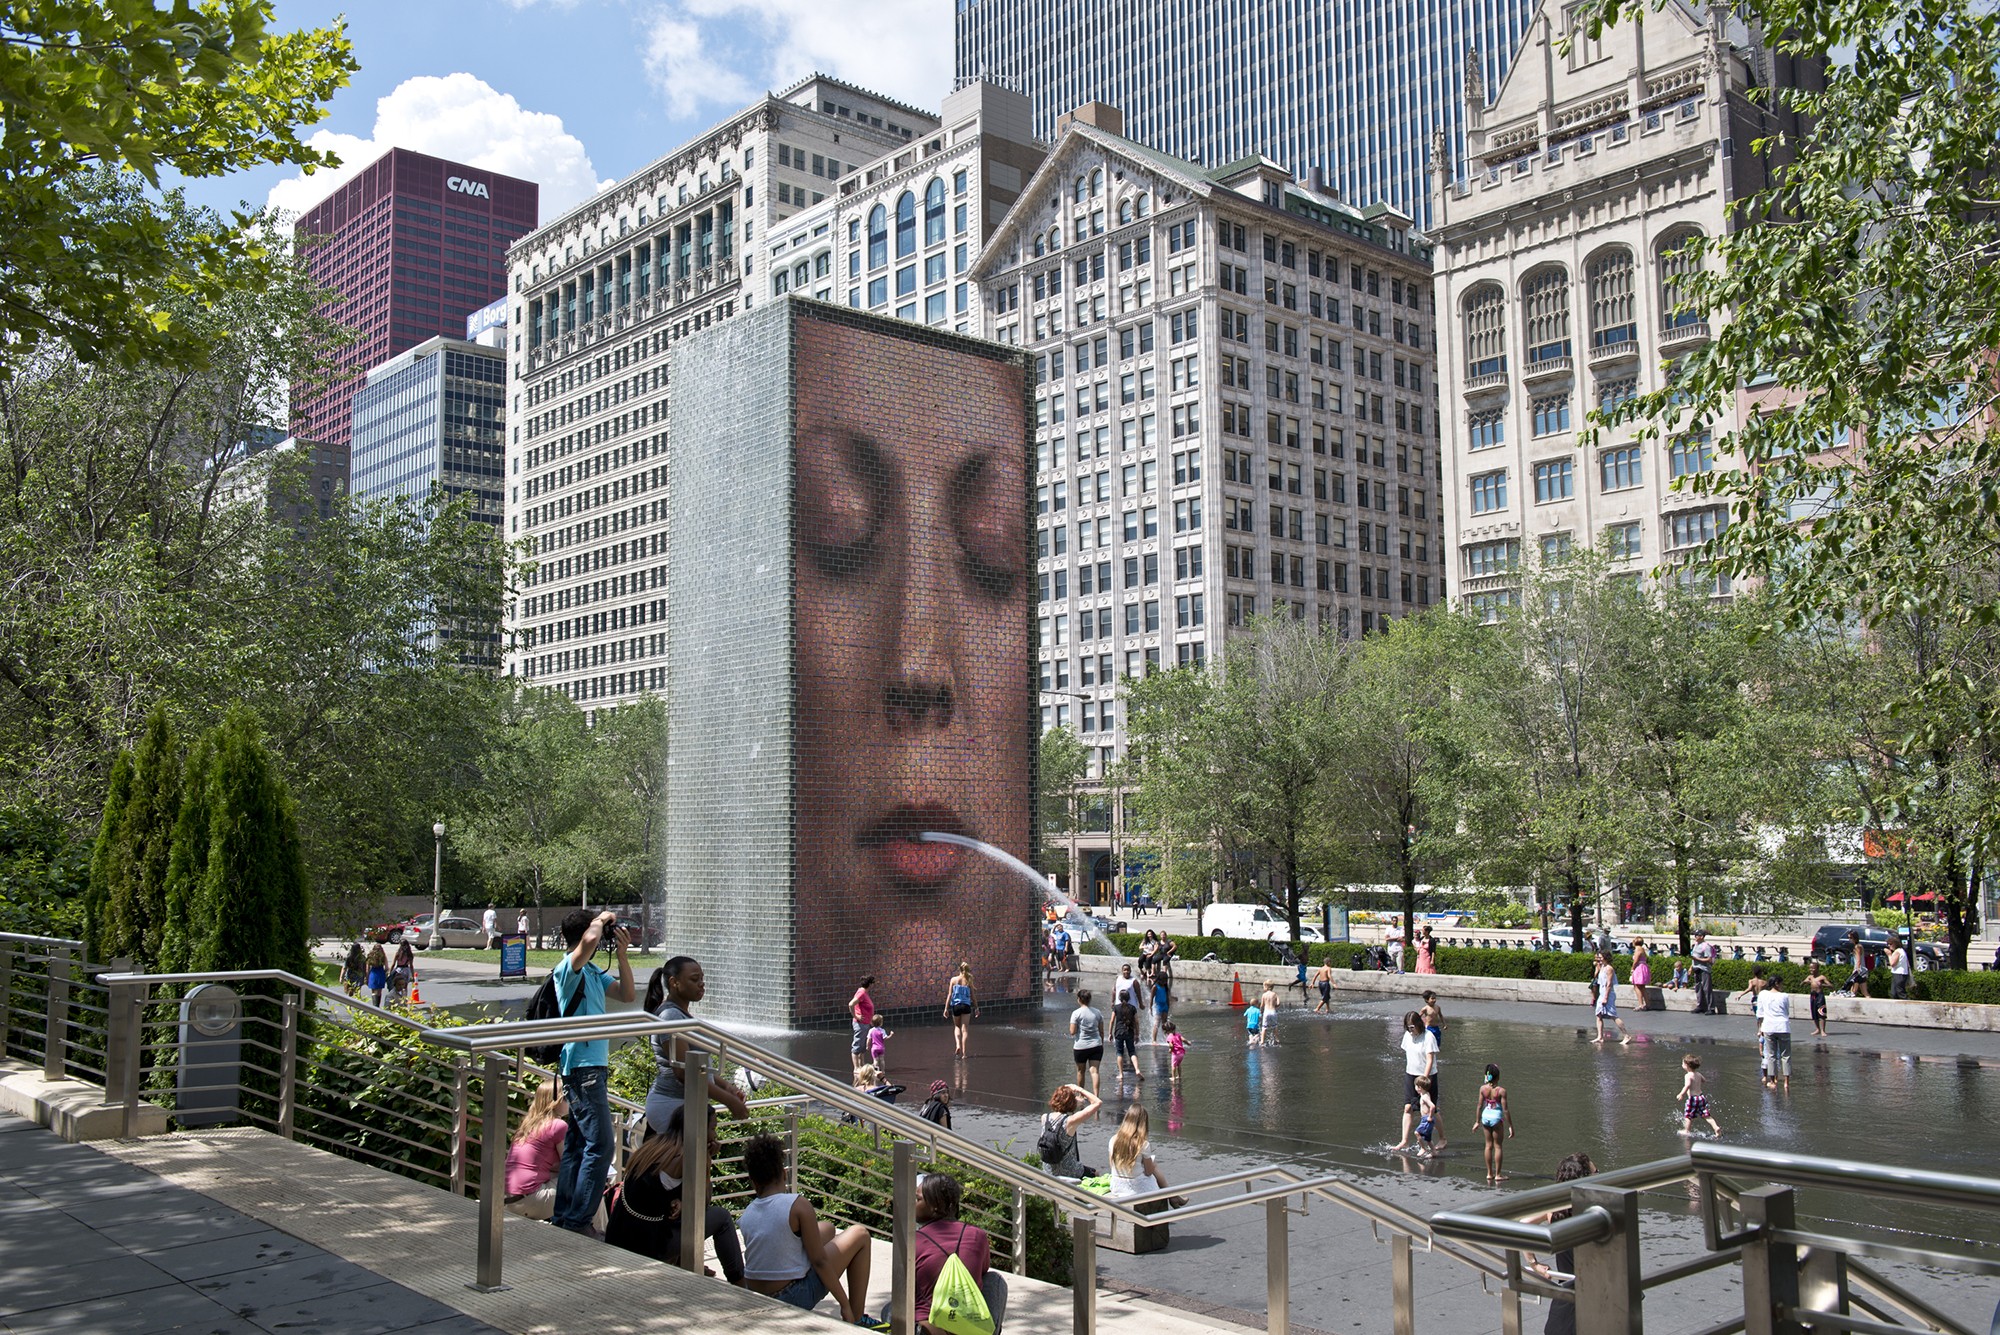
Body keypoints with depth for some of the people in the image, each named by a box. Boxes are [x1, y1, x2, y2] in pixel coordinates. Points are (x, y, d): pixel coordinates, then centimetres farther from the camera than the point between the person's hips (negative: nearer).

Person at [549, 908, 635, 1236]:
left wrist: (621, 952, 9)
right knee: (600, 1144, -11)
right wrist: (602, 920, -12)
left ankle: (563, 1215, 19)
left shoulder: (593, 972, 16)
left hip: (593, 1067, 10)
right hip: (582, 1066, -10)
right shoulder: (568, 967, -13)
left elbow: (628, 994, 17)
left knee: (578, 1143, 13)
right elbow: (589, 940, -33)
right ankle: (578, 1220, -7)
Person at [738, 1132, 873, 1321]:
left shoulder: (746, 1215, 1)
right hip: (793, 1300, -7)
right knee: (859, 1235, 8)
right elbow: (819, 1261, -15)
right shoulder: (798, 1206, -17)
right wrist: (845, 1306, -7)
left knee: (827, 1229, 25)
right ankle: (857, 1320, 10)